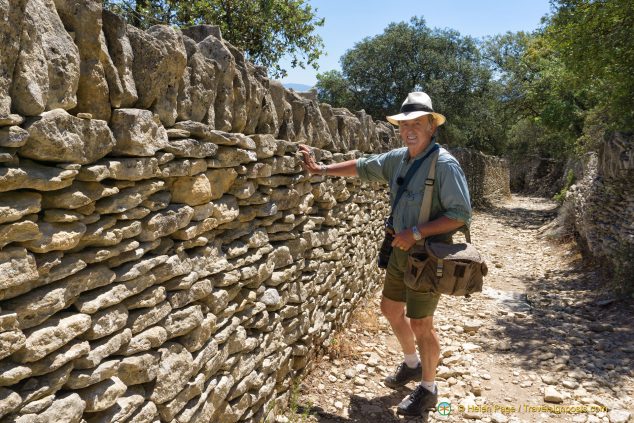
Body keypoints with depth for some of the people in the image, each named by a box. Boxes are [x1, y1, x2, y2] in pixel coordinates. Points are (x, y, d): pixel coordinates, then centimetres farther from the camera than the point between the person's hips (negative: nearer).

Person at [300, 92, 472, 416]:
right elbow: (362, 166, 15)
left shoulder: (445, 164, -18)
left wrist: (416, 232, -23)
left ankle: (428, 389, 26)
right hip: (401, 250, 8)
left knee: (420, 324, 2)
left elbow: (460, 214, -20)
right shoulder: (398, 158, 3)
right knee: (390, 308, 20)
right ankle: (412, 364, 44)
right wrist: (321, 169, 16)